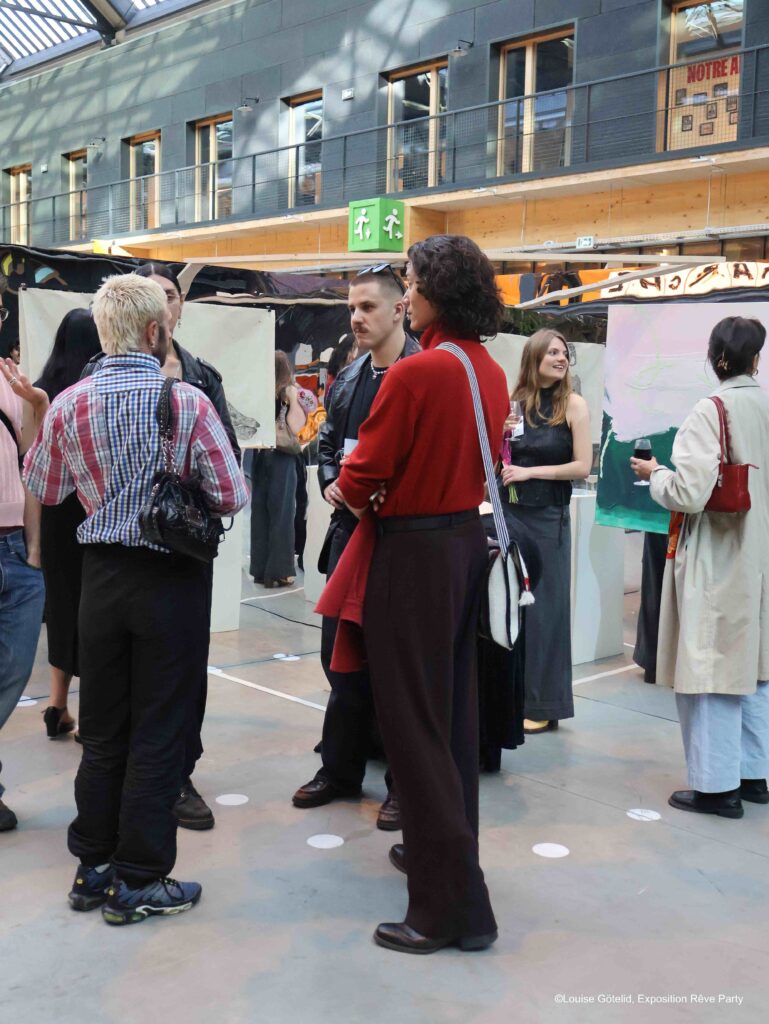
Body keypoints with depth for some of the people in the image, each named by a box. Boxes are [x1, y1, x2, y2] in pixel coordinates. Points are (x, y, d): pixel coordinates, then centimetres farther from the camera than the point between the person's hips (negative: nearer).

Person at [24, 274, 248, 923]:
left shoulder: (69, 405, -2)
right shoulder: (188, 402, -13)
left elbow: (43, 489, 11)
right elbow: (233, 497, -11)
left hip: (101, 576, 4)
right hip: (172, 579, -4)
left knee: (102, 732, 16)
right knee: (159, 734, 6)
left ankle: (93, 869, 28)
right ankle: (137, 881, 15)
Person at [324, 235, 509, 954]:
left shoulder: (417, 373, -20)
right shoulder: (491, 372, 6)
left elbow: (361, 479, -16)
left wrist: (349, 491, 5)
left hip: (413, 551, -8)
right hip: (467, 539, 9)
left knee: (415, 722, 0)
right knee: (454, 709, 19)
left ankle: (450, 907, 7)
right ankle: (441, 849, 36)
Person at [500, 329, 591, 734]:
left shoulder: (573, 404, -3)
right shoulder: (512, 402, 4)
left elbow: (583, 466, -8)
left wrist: (529, 472, -11)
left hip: (547, 518, -3)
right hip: (508, 513, 3)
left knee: (542, 608, 3)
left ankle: (542, 704, 13)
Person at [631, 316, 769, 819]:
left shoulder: (711, 412, -15)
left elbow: (689, 494, -21)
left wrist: (654, 473, -2)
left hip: (717, 561, -6)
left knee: (713, 667, 2)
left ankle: (718, 785, 10)